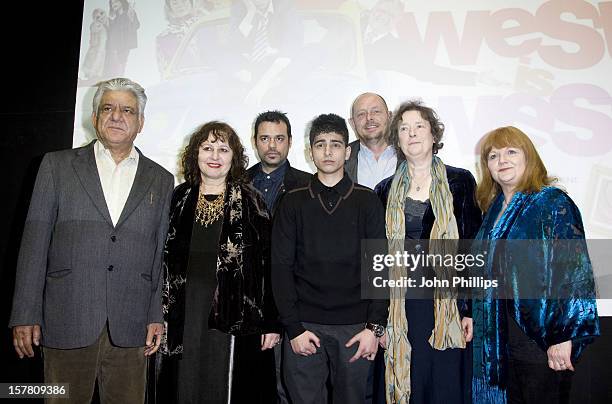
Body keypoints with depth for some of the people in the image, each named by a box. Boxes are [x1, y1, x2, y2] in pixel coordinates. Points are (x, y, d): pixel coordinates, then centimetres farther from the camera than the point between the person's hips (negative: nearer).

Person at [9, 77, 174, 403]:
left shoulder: (160, 180, 10)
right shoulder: (57, 165, 7)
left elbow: (161, 255, 7)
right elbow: (35, 242, 2)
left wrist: (156, 317, 3)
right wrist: (25, 315, -2)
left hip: (130, 328, 1)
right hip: (67, 322, -1)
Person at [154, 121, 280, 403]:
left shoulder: (250, 203, -2)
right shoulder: (177, 199, 6)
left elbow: (268, 266, -3)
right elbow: (161, 261, 9)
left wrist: (271, 323, -6)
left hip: (234, 322, -2)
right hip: (182, 322, 3)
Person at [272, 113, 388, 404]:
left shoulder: (367, 201, 2)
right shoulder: (294, 202, 3)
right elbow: (281, 267, -1)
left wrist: (375, 326, -6)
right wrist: (293, 328, -7)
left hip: (355, 327, 0)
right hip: (304, 326, 0)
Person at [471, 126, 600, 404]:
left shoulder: (553, 203, -11)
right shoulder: (495, 208, 10)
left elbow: (574, 269, -18)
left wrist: (564, 335, -21)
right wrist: (472, 315, 12)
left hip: (544, 336, -6)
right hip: (501, 336, 6)